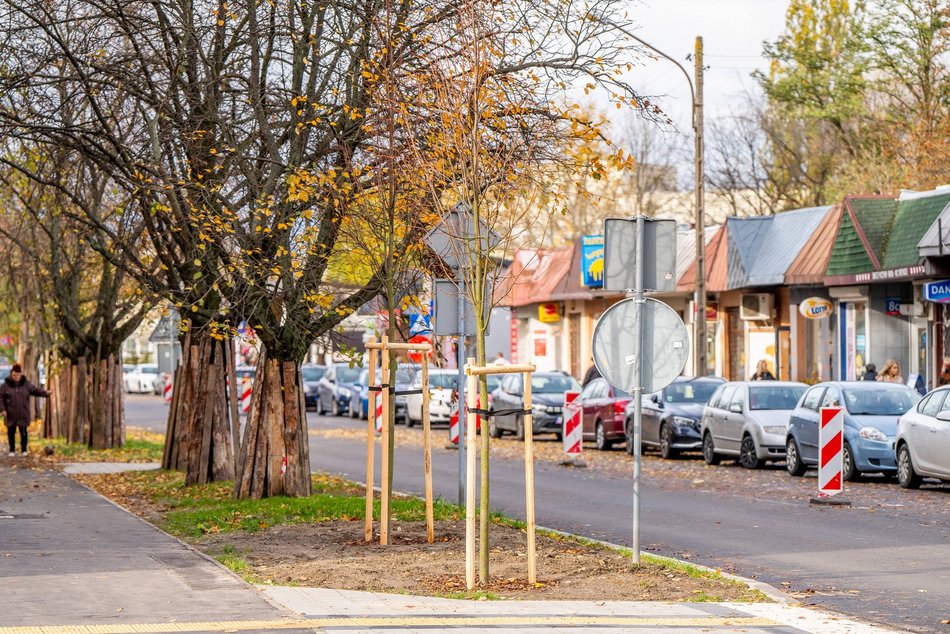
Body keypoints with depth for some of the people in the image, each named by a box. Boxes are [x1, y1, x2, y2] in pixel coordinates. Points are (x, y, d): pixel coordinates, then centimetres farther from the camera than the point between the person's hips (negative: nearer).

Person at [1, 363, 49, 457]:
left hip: (23, 414, 0)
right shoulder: (6, 385, -2)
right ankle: (12, 450, 17)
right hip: (11, 414, 0)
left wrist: (45, 393, -12)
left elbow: (35, 390, 3)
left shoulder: (26, 384, 3)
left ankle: (24, 450, 11)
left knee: (23, 432, -1)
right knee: (11, 432, 6)